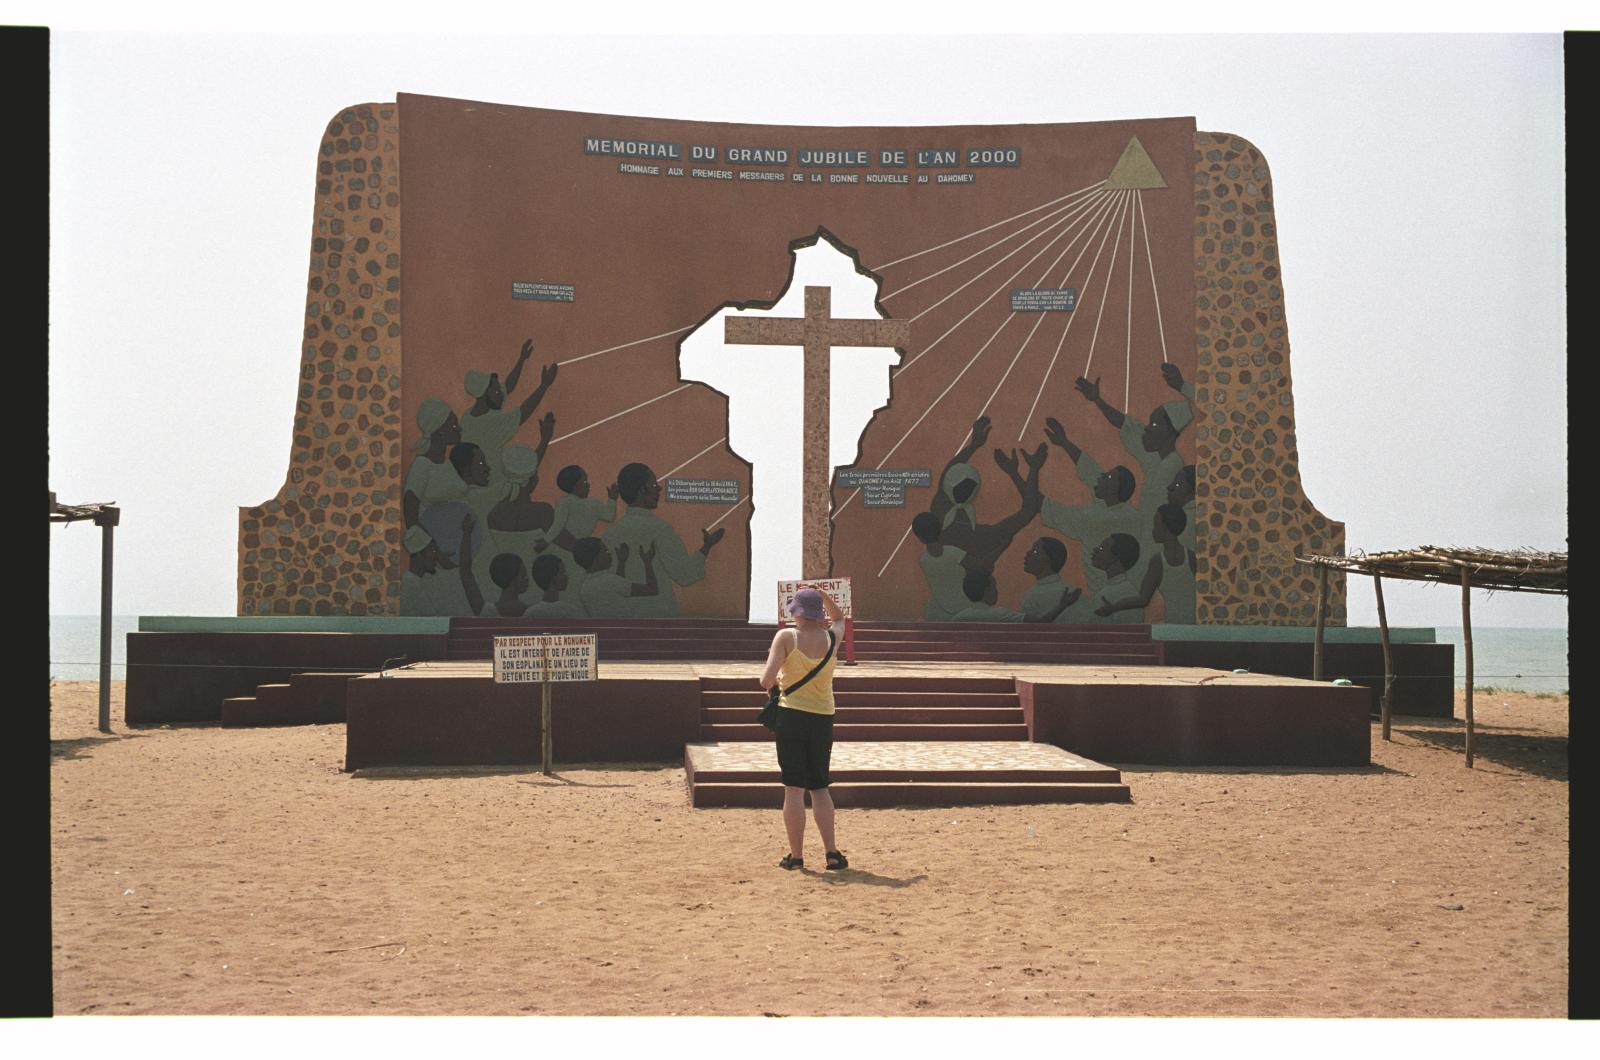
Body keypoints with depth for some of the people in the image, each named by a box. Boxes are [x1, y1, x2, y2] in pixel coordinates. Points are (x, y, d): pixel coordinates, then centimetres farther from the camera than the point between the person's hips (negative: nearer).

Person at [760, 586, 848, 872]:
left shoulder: (786, 637, -9)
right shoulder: (831, 637, 1)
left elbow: (766, 680, -14)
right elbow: (839, 617, 27)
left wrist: (775, 681, 7)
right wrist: (822, 595, 15)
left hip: (792, 714, -3)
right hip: (823, 717, 3)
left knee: (794, 787, 1)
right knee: (819, 787, 14)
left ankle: (795, 855, 2)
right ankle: (831, 852, 6)